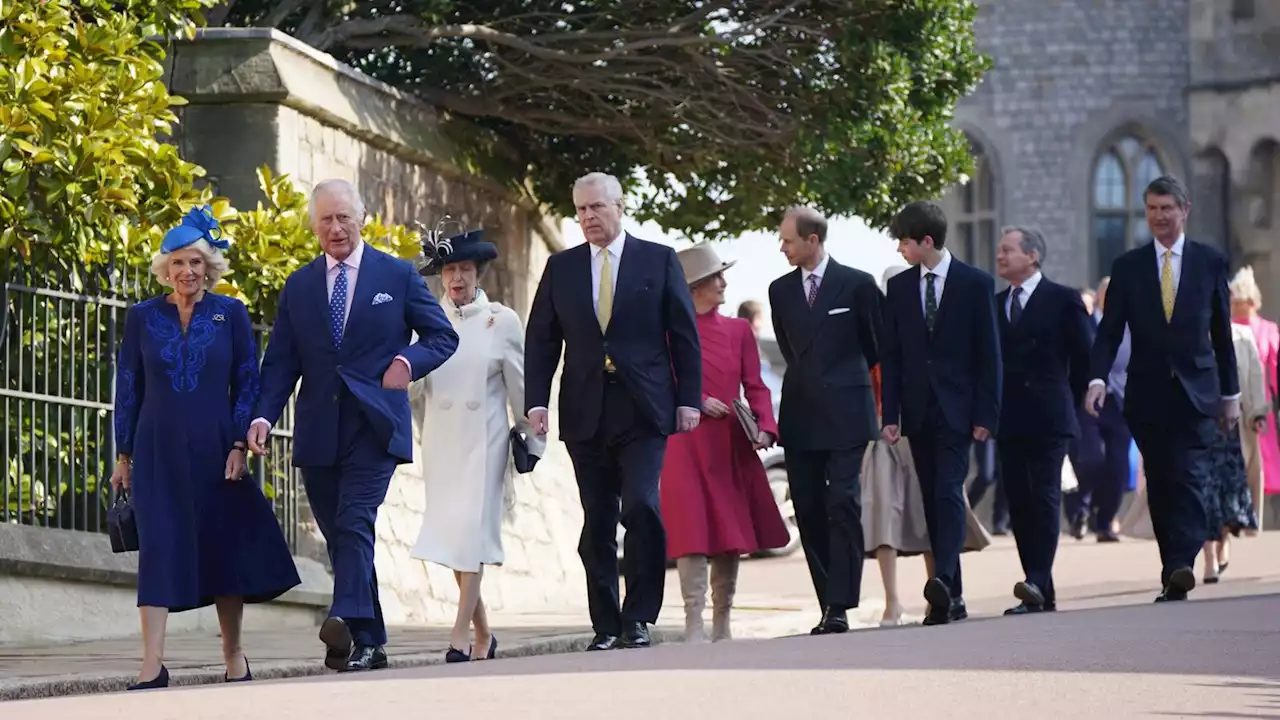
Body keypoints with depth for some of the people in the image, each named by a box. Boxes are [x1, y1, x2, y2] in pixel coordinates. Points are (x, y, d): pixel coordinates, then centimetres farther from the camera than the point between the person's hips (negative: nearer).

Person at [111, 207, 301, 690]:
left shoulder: (231, 314, 3)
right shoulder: (143, 317, 5)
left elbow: (247, 383, 2)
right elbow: (128, 389, 8)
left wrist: (239, 445, -7)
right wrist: (123, 455, 5)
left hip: (214, 450, 0)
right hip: (158, 451, 0)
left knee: (225, 549, 5)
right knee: (158, 549, -9)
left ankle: (234, 658, 19)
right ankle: (152, 667, -14)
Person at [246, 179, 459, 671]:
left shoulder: (397, 275, 6)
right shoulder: (298, 286, 12)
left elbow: (442, 336, 9)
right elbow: (281, 362, 8)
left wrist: (409, 361, -11)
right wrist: (263, 415, -8)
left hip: (374, 426, -3)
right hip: (318, 431, 4)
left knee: (355, 521, -20)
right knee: (339, 536, 5)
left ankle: (347, 622, -35)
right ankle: (369, 643, 12)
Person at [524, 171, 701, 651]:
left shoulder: (659, 261, 5)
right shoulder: (561, 268, 11)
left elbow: (685, 335, 5)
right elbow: (540, 340, 11)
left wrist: (689, 399, -2)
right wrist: (536, 401, 0)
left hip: (643, 411, -3)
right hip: (586, 414, 3)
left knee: (642, 505, -18)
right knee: (596, 524, 3)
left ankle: (638, 617, -10)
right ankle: (606, 625, 9)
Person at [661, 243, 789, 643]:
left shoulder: (738, 330, 10)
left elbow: (755, 386, 8)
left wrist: (763, 426, -8)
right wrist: (695, 402, -14)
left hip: (732, 446, 4)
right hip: (686, 445, -4)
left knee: (732, 533, 7)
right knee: (692, 532, -9)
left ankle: (723, 625, 15)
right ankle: (694, 625, -8)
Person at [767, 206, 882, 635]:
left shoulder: (857, 285, -1)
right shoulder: (780, 290, 11)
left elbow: (876, 344, 9)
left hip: (845, 413, -4)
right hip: (800, 417, 5)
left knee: (843, 506, -11)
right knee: (809, 511, 2)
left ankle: (839, 607, -13)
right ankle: (831, 605, 7)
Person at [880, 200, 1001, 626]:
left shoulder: (975, 284, 0)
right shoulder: (899, 287, 10)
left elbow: (989, 354, -1)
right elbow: (891, 355, 10)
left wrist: (985, 414, -7)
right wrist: (890, 415, 2)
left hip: (956, 411, -4)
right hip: (918, 411, 4)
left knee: (948, 493, -18)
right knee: (933, 500, 4)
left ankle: (943, 581, -31)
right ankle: (952, 597, 7)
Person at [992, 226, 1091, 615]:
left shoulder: (1062, 299, 1)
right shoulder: (994, 305, 15)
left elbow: (1082, 357, 2)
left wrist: (1069, 404, 3)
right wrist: (992, 409, 7)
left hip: (1048, 419, -5)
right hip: (1010, 420, 5)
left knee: (1044, 497, -12)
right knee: (1019, 504, 2)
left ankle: (1038, 581, -20)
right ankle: (1040, 594, 5)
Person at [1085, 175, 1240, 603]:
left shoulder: (1210, 262, 6)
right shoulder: (1128, 267, 6)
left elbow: (1222, 332, 9)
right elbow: (1109, 331, 2)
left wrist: (1230, 394, 10)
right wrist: (1098, 378, -15)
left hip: (1196, 392, -2)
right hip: (1148, 394, 2)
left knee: (1189, 479, -14)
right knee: (1160, 487, 4)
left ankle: (1181, 568, -25)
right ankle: (1174, 575, 10)